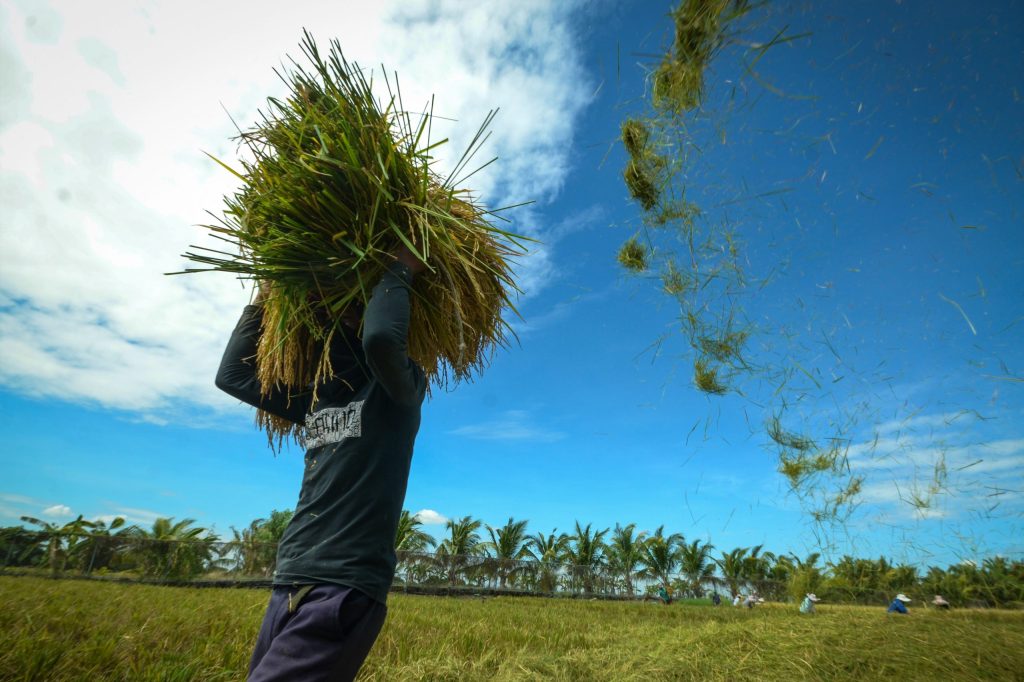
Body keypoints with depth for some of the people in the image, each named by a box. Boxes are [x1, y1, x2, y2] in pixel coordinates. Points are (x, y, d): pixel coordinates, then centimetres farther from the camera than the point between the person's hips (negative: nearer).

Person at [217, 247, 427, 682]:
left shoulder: (397, 393, -5)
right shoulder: (320, 398, 16)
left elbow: (381, 338, -28)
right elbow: (234, 375, 19)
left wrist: (400, 271, -10)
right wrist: (267, 296, 16)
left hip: (345, 591, -7)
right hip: (288, 586, 8)